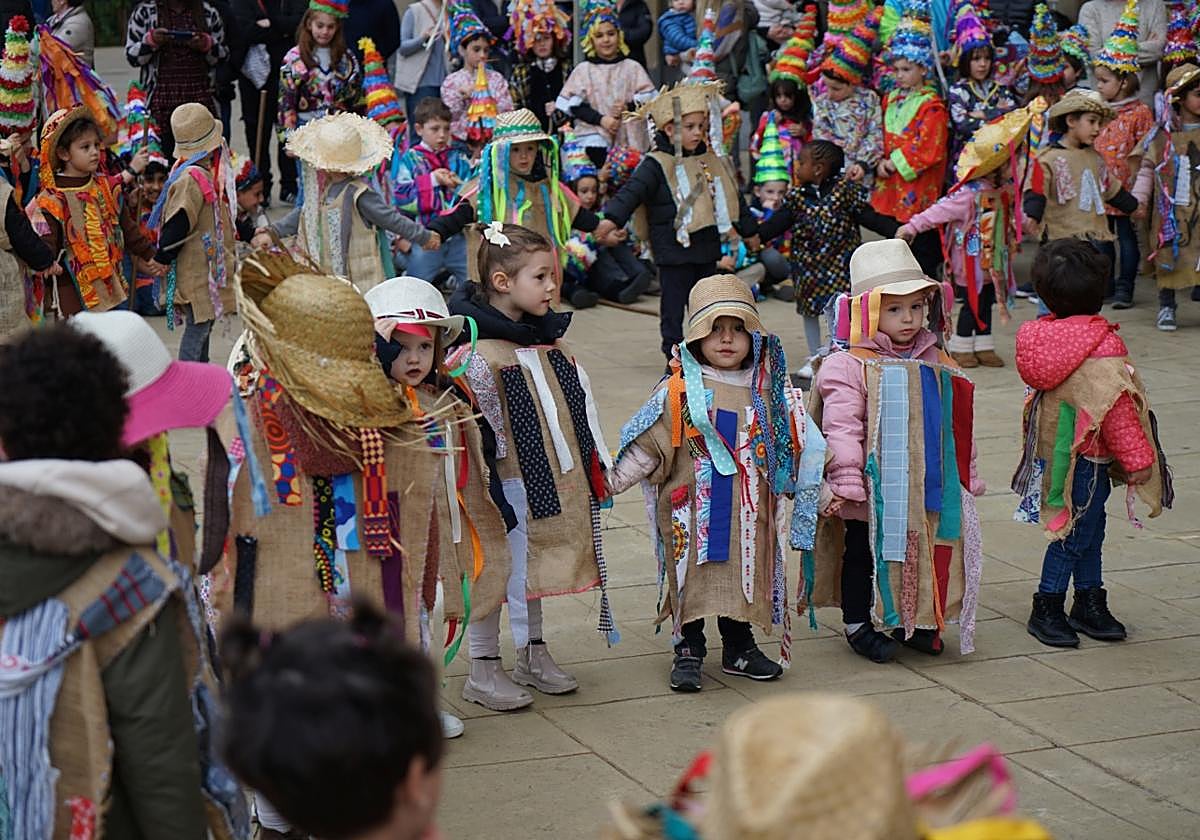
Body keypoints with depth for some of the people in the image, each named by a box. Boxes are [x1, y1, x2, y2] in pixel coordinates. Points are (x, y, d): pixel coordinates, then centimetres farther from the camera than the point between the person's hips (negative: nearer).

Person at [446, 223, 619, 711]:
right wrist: (488, 494, -21)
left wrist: (598, 465, 16)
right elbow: (477, 432, -20)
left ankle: (533, 653, 33)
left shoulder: (553, 346, 8)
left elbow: (581, 408, 16)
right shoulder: (478, 354, -18)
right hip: (507, 485, -8)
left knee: (531, 567, 20)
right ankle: (483, 671, 13)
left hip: (553, 482, 8)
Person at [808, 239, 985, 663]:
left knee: (922, 552, 13)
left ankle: (915, 621, 29)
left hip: (925, 489, 5)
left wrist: (967, 477, 16)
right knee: (864, 553, 8)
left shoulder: (938, 365, 7)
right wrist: (847, 481, -22)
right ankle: (859, 624, 22)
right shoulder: (848, 366, -13)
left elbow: (956, 427, 15)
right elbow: (841, 428, -17)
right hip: (872, 490, -5)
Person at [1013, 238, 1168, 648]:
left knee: (1090, 527, 19)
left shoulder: (1040, 335, -1)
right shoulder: (1102, 345, -22)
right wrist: (1139, 461, -11)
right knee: (1076, 532, 4)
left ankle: (1089, 603, 28)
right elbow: (1116, 409, -20)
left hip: (1052, 451, 8)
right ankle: (1047, 609, 11)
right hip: (1086, 455, -8)